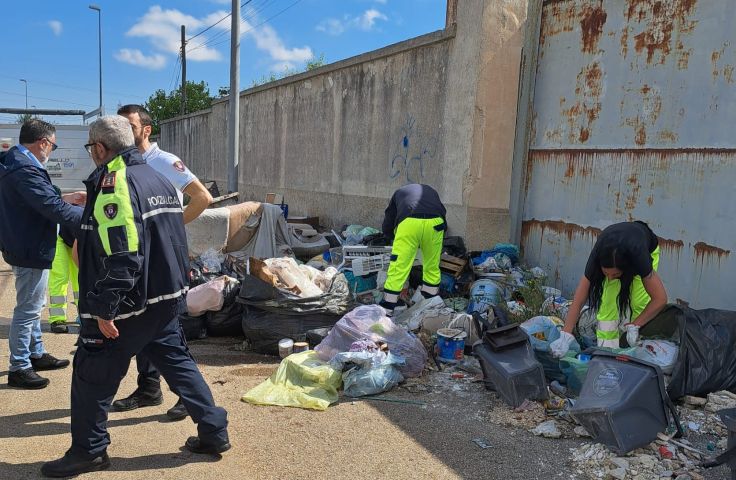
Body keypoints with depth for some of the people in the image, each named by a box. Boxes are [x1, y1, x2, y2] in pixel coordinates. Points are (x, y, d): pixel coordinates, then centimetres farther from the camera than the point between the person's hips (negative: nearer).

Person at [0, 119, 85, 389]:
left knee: (33, 305, 22)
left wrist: (66, 198, 13)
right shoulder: (25, 170, -25)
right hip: (31, 250, -11)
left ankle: (36, 354, 36)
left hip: (23, 246, 11)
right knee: (27, 309, 0)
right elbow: (55, 210, -28)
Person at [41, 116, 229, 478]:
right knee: (177, 362, 17)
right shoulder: (157, 178, 12)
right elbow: (176, 241, 20)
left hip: (128, 304, -9)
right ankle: (214, 432, 21)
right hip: (168, 298, 9)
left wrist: (104, 309, -21)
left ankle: (88, 451, 22)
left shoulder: (113, 182, -17)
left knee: (92, 376, 8)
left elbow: (120, 256, -25)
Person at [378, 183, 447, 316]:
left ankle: (386, 311, 6)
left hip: (409, 222, -2)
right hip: (435, 222, 2)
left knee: (398, 268, 2)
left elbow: (386, 228, 30)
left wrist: (400, 239, 48)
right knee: (432, 267, 18)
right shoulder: (432, 192, 41)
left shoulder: (399, 193, 36)